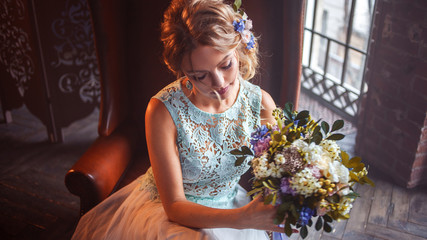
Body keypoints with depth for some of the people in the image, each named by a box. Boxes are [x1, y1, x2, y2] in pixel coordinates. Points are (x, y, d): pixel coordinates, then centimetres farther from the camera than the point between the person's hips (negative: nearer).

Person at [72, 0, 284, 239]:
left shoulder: (261, 103, -14)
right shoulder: (164, 110, -23)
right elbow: (174, 205, -20)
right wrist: (242, 218, -35)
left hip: (228, 214, 3)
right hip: (167, 213, -3)